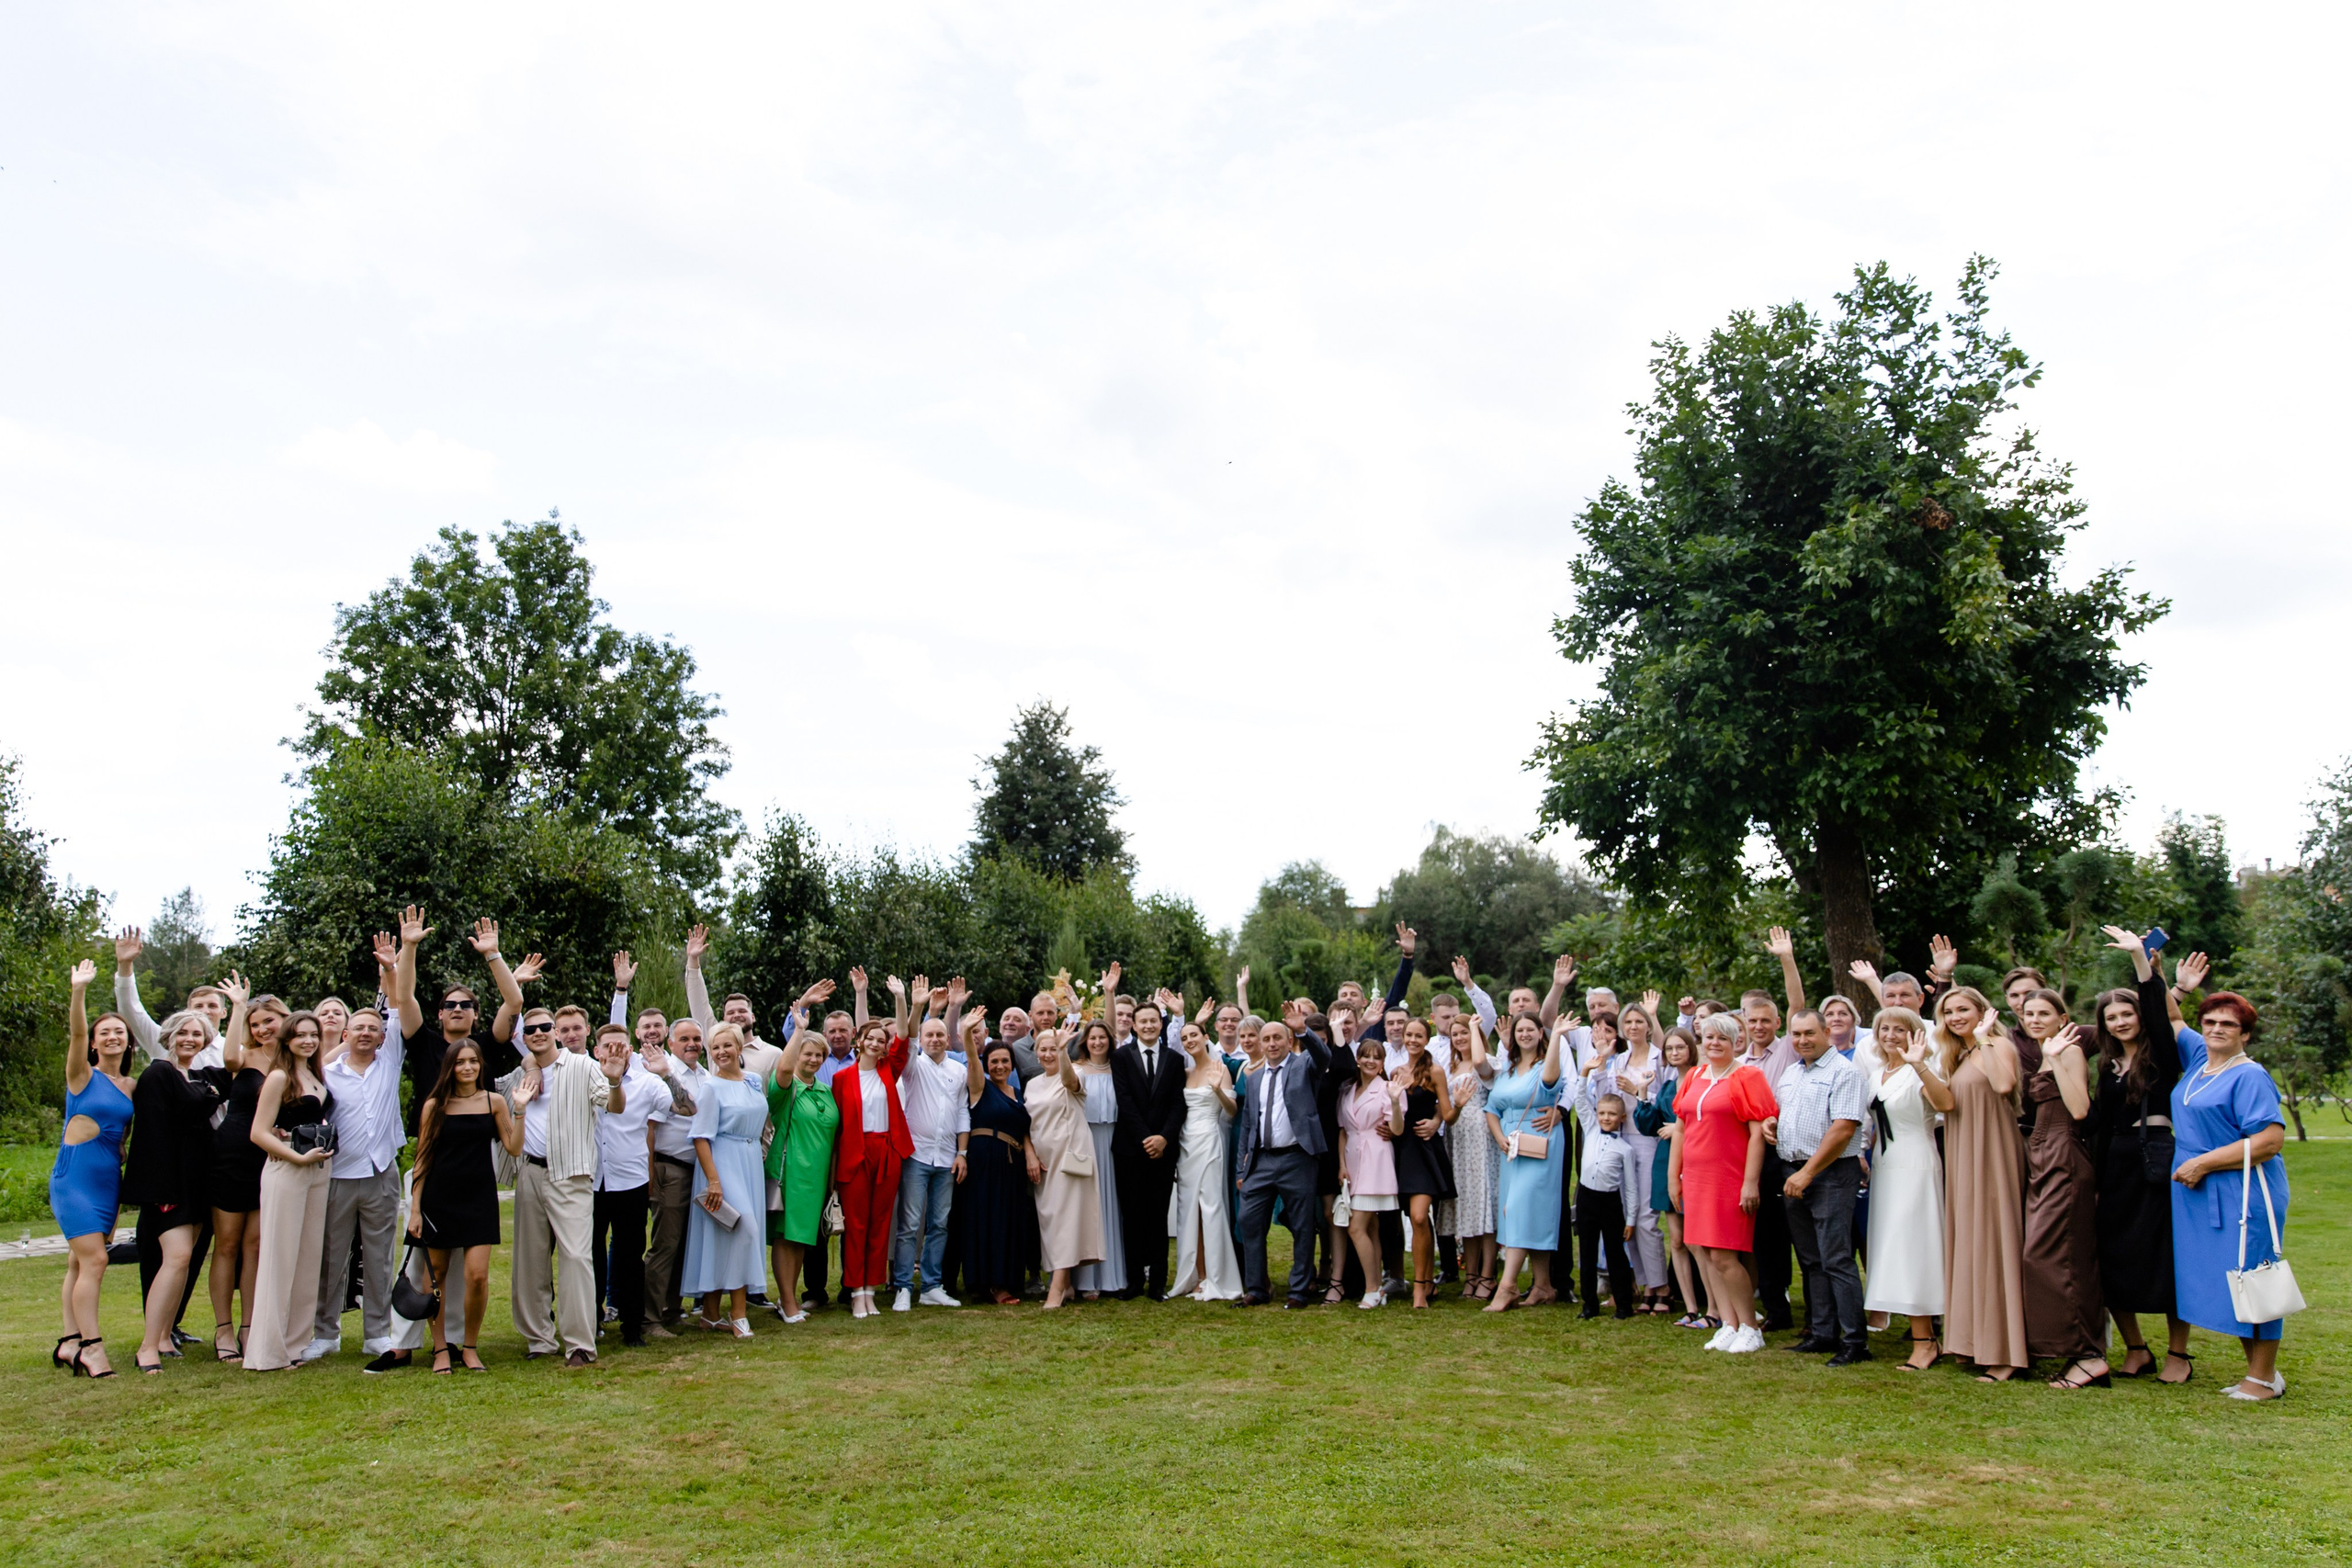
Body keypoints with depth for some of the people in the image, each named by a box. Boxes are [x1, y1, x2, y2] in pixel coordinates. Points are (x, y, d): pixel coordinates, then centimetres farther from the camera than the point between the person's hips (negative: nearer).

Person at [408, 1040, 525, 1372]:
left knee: (477, 1275, -8)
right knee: (436, 1273, 5)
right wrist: (415, 1208, 0)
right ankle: (440, 1348, 18)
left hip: (480, 1196, 0)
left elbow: (514, 1148, -2)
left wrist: (520, 1109, -11)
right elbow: (422, 1159, 3)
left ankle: (470, 1347, 10)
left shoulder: (494, 1102, 3)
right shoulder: (434, 1105, 1)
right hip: (440, 1196, 0)